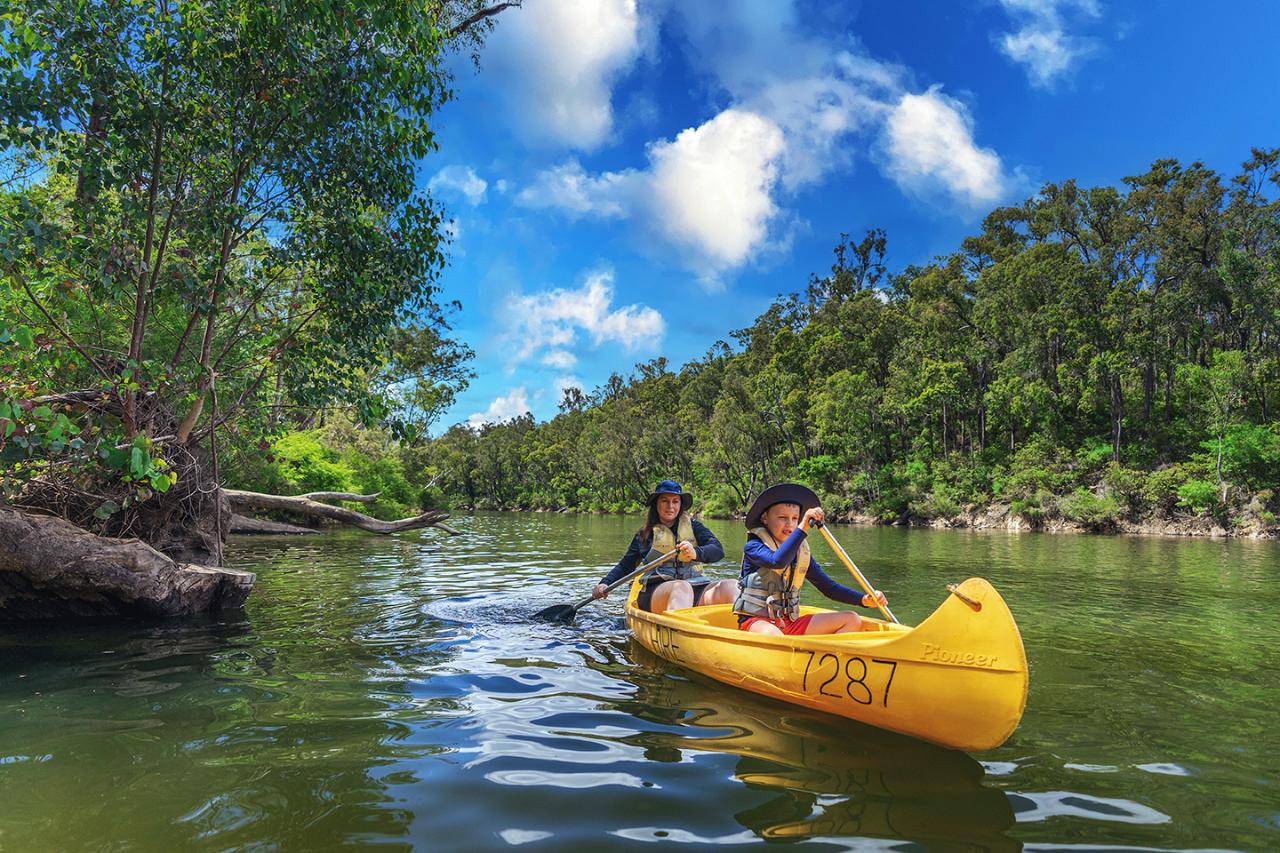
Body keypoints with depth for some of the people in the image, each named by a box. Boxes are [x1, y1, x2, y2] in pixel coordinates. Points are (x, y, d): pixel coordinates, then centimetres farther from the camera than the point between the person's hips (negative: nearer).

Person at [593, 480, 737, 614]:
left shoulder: (693, 527, 18)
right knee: (681, 588, -37)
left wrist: (696, 553, -19)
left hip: (695, 587, 2)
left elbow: (718, 549, 3)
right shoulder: (644, 534, 19)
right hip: (655, 591, -1)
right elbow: (625, 566, 24)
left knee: (731, 587, -29)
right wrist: (605, 583, 6)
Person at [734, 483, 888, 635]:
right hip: (756, 621, -7)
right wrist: (803, 528, -35)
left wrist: (864, 599, -3)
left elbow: (828, 587, 11)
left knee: (852, 620, -4)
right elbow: (777, 561, -30)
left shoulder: (801, 552, 12)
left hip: (789, 624, 7)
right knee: (772, 635, -44)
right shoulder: (753, 547, -7)